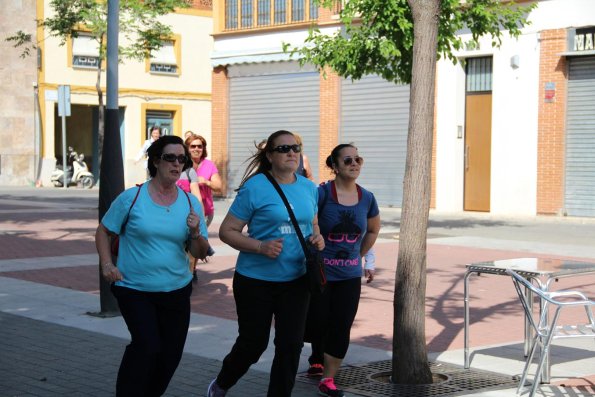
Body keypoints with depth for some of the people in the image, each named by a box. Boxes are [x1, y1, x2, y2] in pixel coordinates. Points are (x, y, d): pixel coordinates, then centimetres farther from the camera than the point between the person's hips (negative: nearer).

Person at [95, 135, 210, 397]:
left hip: (176, 292, 4)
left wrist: (196, 233, -18)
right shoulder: (132, 198, -7)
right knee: (147, 346, -19)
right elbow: (103, 231, 3)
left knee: (170, 354, 11)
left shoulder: (190, 203, 1)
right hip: (134, 290, -4)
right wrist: (106, 264, -12)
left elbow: (200, 253, 2)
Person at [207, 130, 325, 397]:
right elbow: (227, 231, -11)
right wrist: (260, 247, -25)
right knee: (253, 343, 8)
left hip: (295, 281, 4)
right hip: (256, 280, -4)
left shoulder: (308, 188, 5)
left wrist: (317, 238, -4)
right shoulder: (255, 188, -12)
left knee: (290, 345, 2)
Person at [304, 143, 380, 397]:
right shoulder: (322, 194, -14)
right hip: (319, 272, -3)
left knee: (341, 328, 0)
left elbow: (373, 230, 20)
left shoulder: (366, 198, 2)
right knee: (317, 323, 5)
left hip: (350, 275, 3)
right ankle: (317, 359, 37)